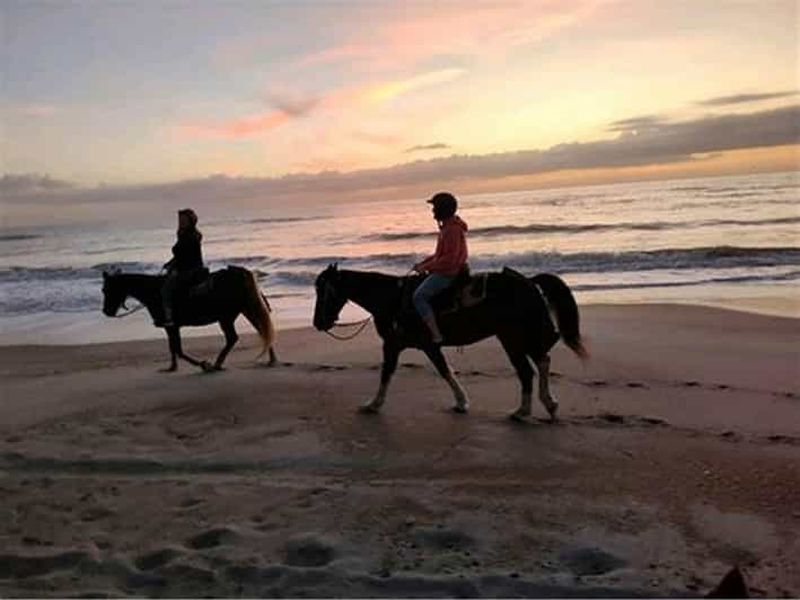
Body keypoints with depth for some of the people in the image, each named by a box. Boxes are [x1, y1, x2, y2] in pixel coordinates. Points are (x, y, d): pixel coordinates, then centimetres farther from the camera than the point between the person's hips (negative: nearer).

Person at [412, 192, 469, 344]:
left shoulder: (452, 229, -21)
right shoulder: (448, 226, 12)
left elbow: (449, 259, -26)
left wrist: (426, 267, -20)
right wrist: (424, 263, 10)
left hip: (447, 273, -11)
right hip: (444, 270, 11)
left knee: (419, 296, -16)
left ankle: (436, 336, -18)